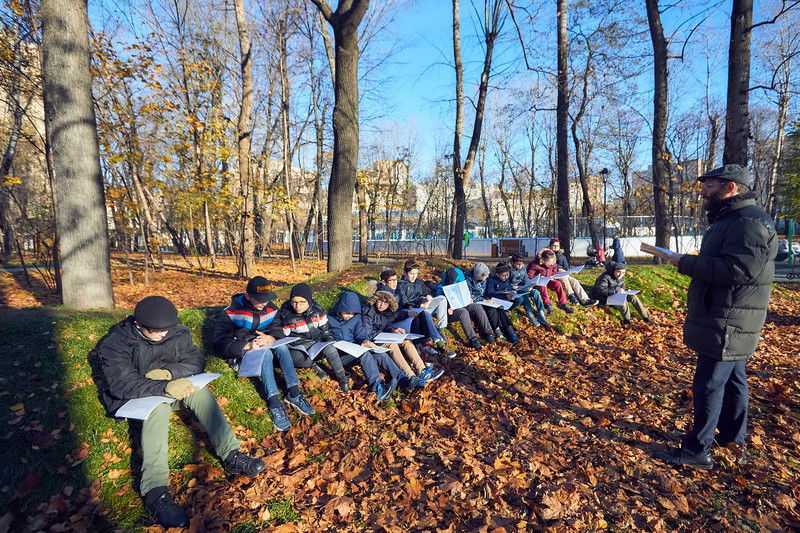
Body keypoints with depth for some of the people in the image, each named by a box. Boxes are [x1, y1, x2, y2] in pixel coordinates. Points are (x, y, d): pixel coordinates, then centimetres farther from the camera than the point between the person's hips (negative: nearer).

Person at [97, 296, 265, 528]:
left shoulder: (177, 333, -5)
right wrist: (164, 387, -44)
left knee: (199, 390, -26)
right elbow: (122, 384, -30)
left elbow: (197, 360, -5)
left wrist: (169, 371, -24)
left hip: (168, 390, 4)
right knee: (158, 405, -37)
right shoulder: (115, 343, -19)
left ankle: (231, 455, -32)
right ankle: (155, 490, -51)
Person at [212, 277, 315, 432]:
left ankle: (293, 393, -33)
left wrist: (271, 338, -24)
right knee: (265, 352, -35)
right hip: (240, 353, -4)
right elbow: (219, 344, -18)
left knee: (281, 345, -28)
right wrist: (247, 346, -31)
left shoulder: (271, 308, 1)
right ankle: (274, 402, -44)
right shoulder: (230, 313, -13)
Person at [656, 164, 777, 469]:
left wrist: (685, 263, -22)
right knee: (732, 382, 19)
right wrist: (688, 263, 8)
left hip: (727, 326, -11)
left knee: (709, 385, -3)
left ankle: (697, 451, 8)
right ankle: (734, 443, 33)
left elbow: (737, 271, -29)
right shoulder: (730, 220, 16)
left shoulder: (749, 222, -18)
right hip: (726, 326, 11)